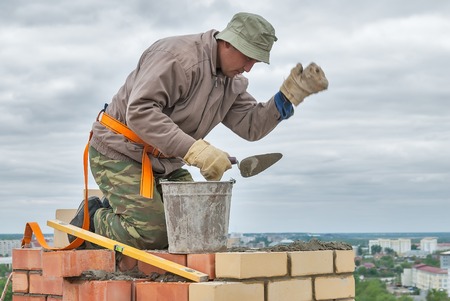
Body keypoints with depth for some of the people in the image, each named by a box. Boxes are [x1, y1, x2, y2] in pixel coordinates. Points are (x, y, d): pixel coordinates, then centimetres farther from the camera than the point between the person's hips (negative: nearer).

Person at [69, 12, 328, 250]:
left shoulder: (232, 82, 5)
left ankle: (114, 211, 17)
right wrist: (195, 150, -38)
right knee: (152, 234, -19)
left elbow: (252, 126, 0)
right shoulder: (179, 56, -24)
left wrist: (291, 94, -13)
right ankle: (92, 219, 9)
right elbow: (140, 111, -33)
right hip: (120, 152, -9)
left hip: (164, 162, 9)